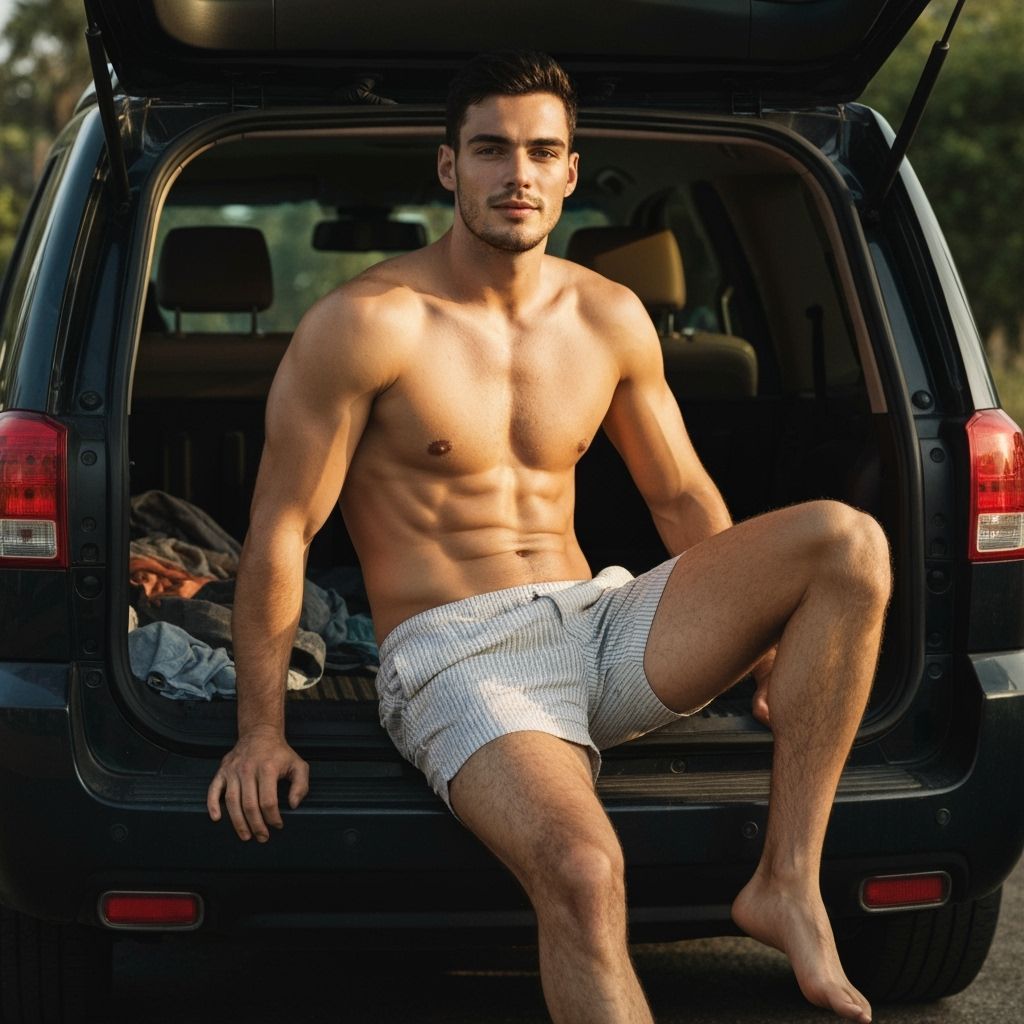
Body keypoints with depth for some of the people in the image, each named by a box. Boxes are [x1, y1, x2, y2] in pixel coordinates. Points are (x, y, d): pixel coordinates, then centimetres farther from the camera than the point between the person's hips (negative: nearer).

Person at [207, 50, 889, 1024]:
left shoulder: (609, 318, 9)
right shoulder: (368, 323, -9)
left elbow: (683, 498, 20)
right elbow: (280, 530, -6)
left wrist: (768, 646, 16)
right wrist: (261, 731, -6)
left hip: (601, 627, 6)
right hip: (454, 658, -6)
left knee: (849, 543, -16)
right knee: (583, 874, -36)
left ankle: (788, 884, -16)